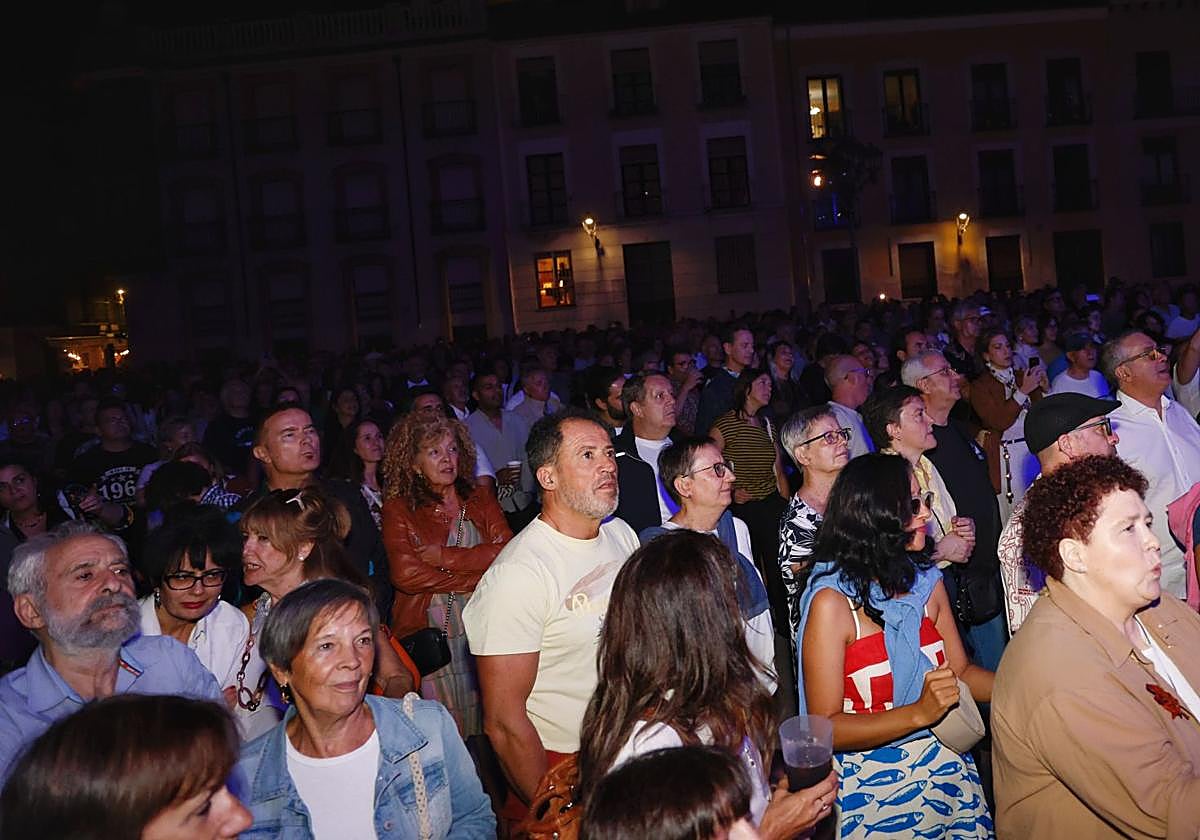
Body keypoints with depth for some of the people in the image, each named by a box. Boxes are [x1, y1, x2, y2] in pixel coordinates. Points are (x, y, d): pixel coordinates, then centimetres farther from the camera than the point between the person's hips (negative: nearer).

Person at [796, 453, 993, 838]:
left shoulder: (926, 581, -1)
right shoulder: (832, 601, -19)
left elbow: (962, 673, 7)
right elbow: (824, 729, -19)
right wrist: (919, 713, -28)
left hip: (946, 767, 5)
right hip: (873, 786, -5)